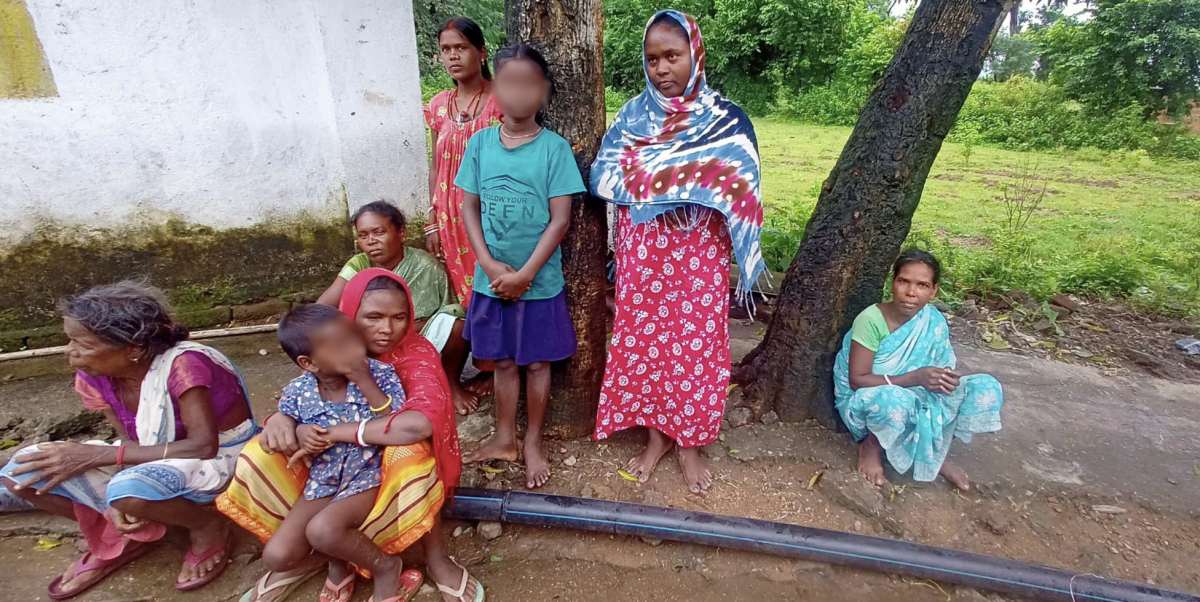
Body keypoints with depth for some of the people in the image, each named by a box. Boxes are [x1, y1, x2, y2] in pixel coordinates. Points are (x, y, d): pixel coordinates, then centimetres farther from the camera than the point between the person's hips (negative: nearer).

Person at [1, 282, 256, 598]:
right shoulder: (96, 376, -9)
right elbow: (130, 442, -1)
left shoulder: (182, 364, -30)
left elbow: (203, 446, -31)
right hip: (153, 458, 7)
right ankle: (123, 535, 11)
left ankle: (207, 527, -5)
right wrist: (115, 505, -20)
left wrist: (97, 456, -28)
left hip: (222, 454, -7)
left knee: (130, 490, -36)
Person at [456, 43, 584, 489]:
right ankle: (504, 439, 34)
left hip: (539, 281, -2)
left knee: (536, 362, 11)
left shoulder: (554, 147, -9)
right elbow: (469, 207, 1)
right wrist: (490, 264, -11)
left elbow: (560, 219, -11)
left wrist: (524, 274, -15)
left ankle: (533, 443, 30)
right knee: (503, 361, 16)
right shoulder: (480, 142, -1)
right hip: (491, 280, 3)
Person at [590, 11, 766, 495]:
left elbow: (742, 194, -5)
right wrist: (687, 178, -14)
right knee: (645, 341, 7)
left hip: (699, 255, -1)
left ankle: (689, 442, 26)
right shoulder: (632, 115, 4)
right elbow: (603, 179, -6)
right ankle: (657, 433, 28)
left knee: (695, 345, 5)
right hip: (642, 252, 2)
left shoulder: (728, 119, -1)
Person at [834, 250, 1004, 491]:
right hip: (864, 401, -5)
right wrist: (915, 378, -31)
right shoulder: (871, 319, -23)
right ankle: (871, 446, -5)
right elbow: (857, 380, -23)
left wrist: (946, 378, -23)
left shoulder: (935, 321, -7)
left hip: (914, 398, 6)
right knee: (896, 401, -40)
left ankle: (935, 451, 8)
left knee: (986, 388, -10)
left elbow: (938, 370, 2)